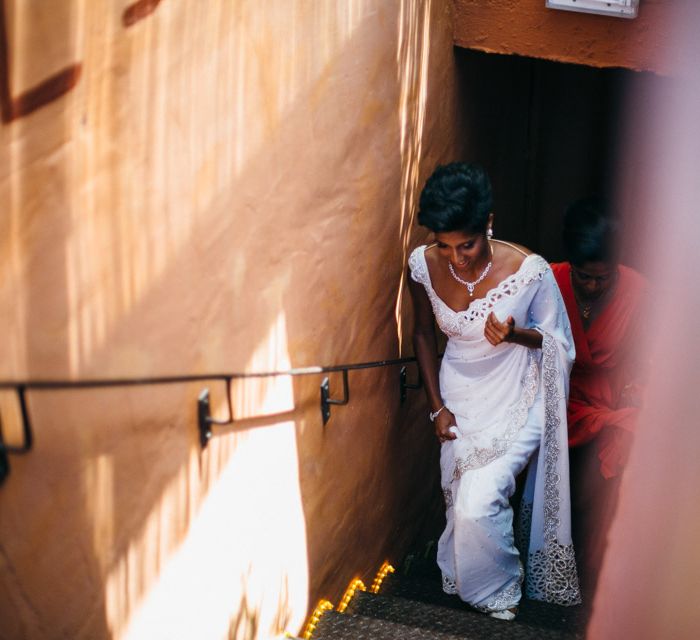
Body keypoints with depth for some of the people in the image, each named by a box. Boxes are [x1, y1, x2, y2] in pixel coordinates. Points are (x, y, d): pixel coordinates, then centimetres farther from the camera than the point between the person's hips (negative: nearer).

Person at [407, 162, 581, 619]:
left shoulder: (530, 271, -23)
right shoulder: (423, 265, -13)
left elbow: (556, 340, -6)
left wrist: (514, 334, -28)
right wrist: (438, 406, 2)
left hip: (513, 403, -4)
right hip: (459, 401, 4)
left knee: (478, 504, -15)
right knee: (462, 501, 11)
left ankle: (498, 594, 13)